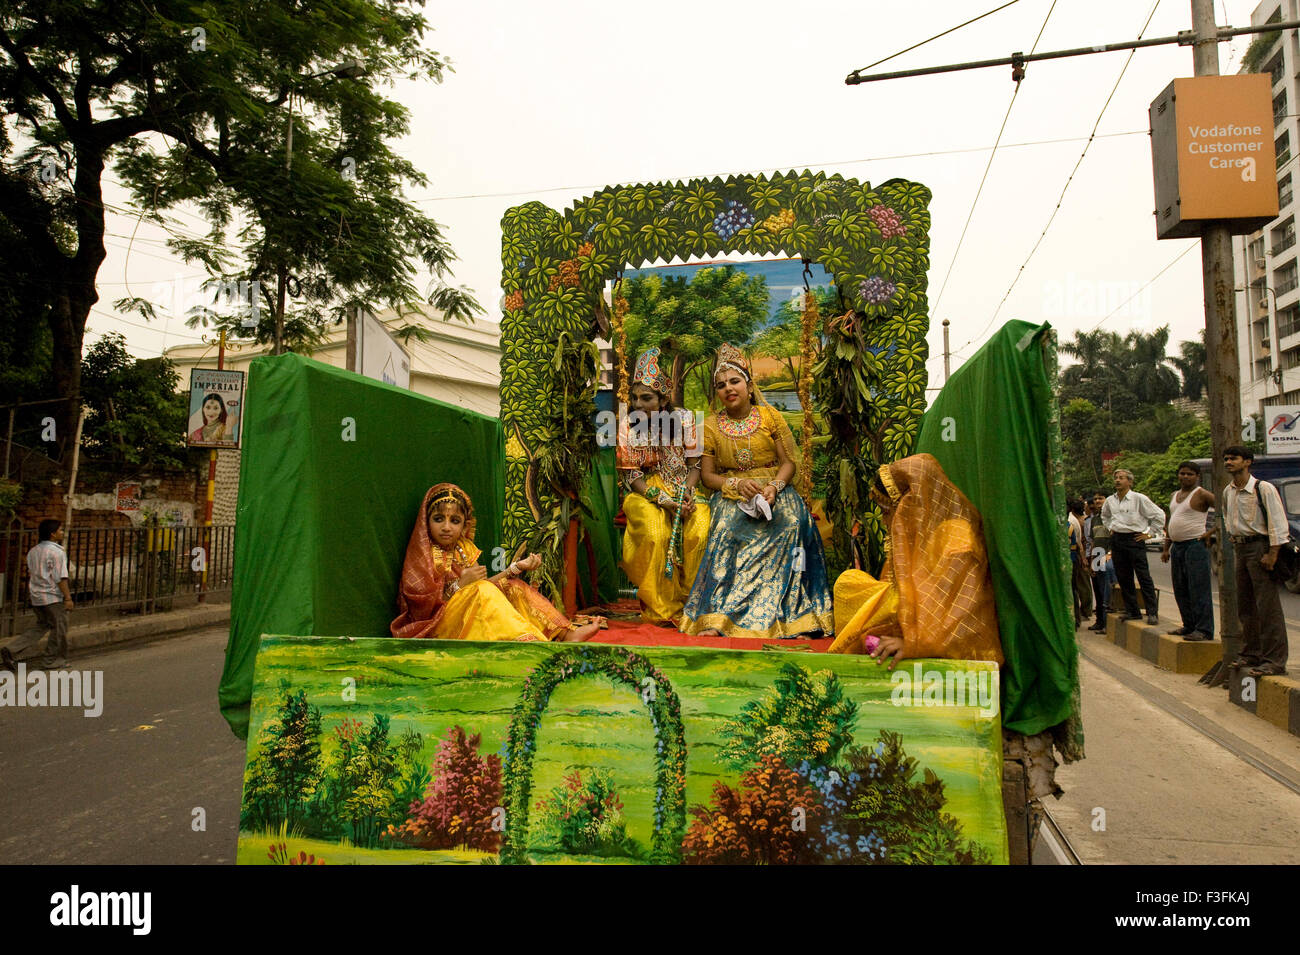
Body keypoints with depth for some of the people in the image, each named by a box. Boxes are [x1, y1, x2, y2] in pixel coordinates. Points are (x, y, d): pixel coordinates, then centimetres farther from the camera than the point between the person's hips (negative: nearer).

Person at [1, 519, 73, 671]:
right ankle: (52, 660, 14)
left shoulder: (33, 551, 9)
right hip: (53, 597, -8)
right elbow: (61, 578, -19)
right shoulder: (57, 552, -17)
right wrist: (68, 598, -14)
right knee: (59, 629, 6)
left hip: (36, 597, 8)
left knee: (40, 626, 20)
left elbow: (30, 573, 16)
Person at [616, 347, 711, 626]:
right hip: (646, 493, -1)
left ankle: (691, 601, -10)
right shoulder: (628, 428, 0)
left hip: (685, 490, 1)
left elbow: (695, 464, 3)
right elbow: (632, 476, -3)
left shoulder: (684, 418, 1)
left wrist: (686, 492, -17)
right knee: (655, 533, -31)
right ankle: (662, 607, -16)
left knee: (699, 532, -28)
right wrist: (660, 498, -19)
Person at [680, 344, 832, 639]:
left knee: (789, 524, -33)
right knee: (729, 530, -34)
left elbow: (789, 461, 4)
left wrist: (774, 487, -17)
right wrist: (738, 484, -13)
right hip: (731, 496, 0)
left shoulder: (770, 416, 6)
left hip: (775, 492, 1)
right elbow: (707, 475, 6)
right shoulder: (710, 426, 7)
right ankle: (718, 617, -37)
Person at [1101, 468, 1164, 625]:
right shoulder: (1110, 500, 10)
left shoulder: (1139, 498, -6)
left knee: (1144, 577, -7)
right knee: (1123, 577, 7)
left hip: (1134, 540, -6)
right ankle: (1132, 611, 14)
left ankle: (1152, 613, -5)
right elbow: (1105, 516, 33)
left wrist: (1149, 533, -3)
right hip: (1117, 540, 6)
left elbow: (1159, 515, -2)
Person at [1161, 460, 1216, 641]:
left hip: (1195, 545, -8)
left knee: (1198, 590, -9)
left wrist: (1212, 531, -15)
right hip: (1177, 547, 8)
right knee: (1181, 591, 12)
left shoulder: (1201, 494, -7)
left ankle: (1204, 630, -7)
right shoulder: (1175, 496, 17)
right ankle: (1189, 626, 21)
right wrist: (1166, 548, 20)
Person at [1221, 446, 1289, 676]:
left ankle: (1274, 660, -5)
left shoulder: (1263, 488, -12)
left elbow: (1278, 522, -15)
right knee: (1245, 606, 14)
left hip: (1260, 547, -8)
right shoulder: (1228, 492, 11)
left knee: (1268, 606, -7)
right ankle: (1251, 653, 24)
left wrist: (1272, 553, -18)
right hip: (1239, 548, 8)